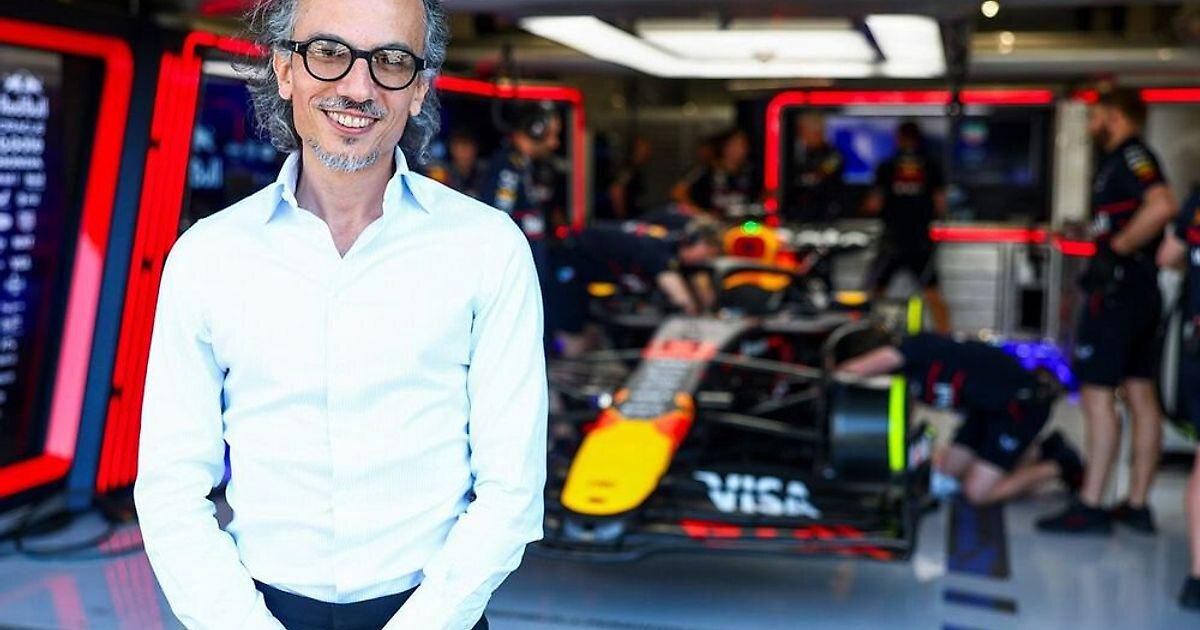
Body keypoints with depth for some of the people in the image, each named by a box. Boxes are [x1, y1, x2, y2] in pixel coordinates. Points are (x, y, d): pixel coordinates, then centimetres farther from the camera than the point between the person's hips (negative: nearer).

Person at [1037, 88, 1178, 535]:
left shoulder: (1130, 155, -11)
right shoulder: (1123, 160, 18)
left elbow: (1162, 206, -27)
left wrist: (1117, 248, -20)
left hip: (1118, 289, -10)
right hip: (1141, 291, 10)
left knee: (1097, 394, -8)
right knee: (1140, 394, 10)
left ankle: (1090, 508, -6)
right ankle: (1137, 506, 16)